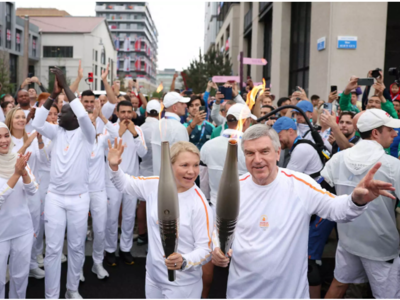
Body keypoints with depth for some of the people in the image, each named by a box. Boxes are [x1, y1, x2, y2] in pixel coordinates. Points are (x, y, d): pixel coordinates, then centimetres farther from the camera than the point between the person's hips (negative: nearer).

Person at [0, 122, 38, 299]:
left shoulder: (19, 160, 0)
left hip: (23, 228, 4)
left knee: (21, 275, 16)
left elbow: (33, 191, -4)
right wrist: (16, 173, -29)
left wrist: (24, 172, -22)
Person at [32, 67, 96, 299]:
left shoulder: (85, 133, -2)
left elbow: (83, 115, -22)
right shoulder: (57, 133, 8)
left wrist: (66, 86, -19)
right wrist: (54, 93, -14)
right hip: (54, 196, 2)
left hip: (79, 198, -2)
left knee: (77, 247, 9)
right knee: (53, 248, 4)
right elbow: (37, 123, -9)